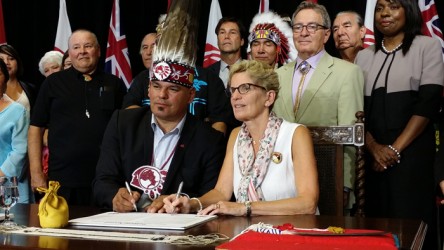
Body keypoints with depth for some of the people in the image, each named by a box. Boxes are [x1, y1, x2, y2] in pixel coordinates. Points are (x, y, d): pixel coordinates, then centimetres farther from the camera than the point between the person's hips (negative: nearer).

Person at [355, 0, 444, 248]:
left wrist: (395, 149, -12)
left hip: (413, 153, -3)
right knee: (377, 218, 5)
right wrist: (374, 147, -9)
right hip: (373, 155, 3)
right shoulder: (364, 56, 13)